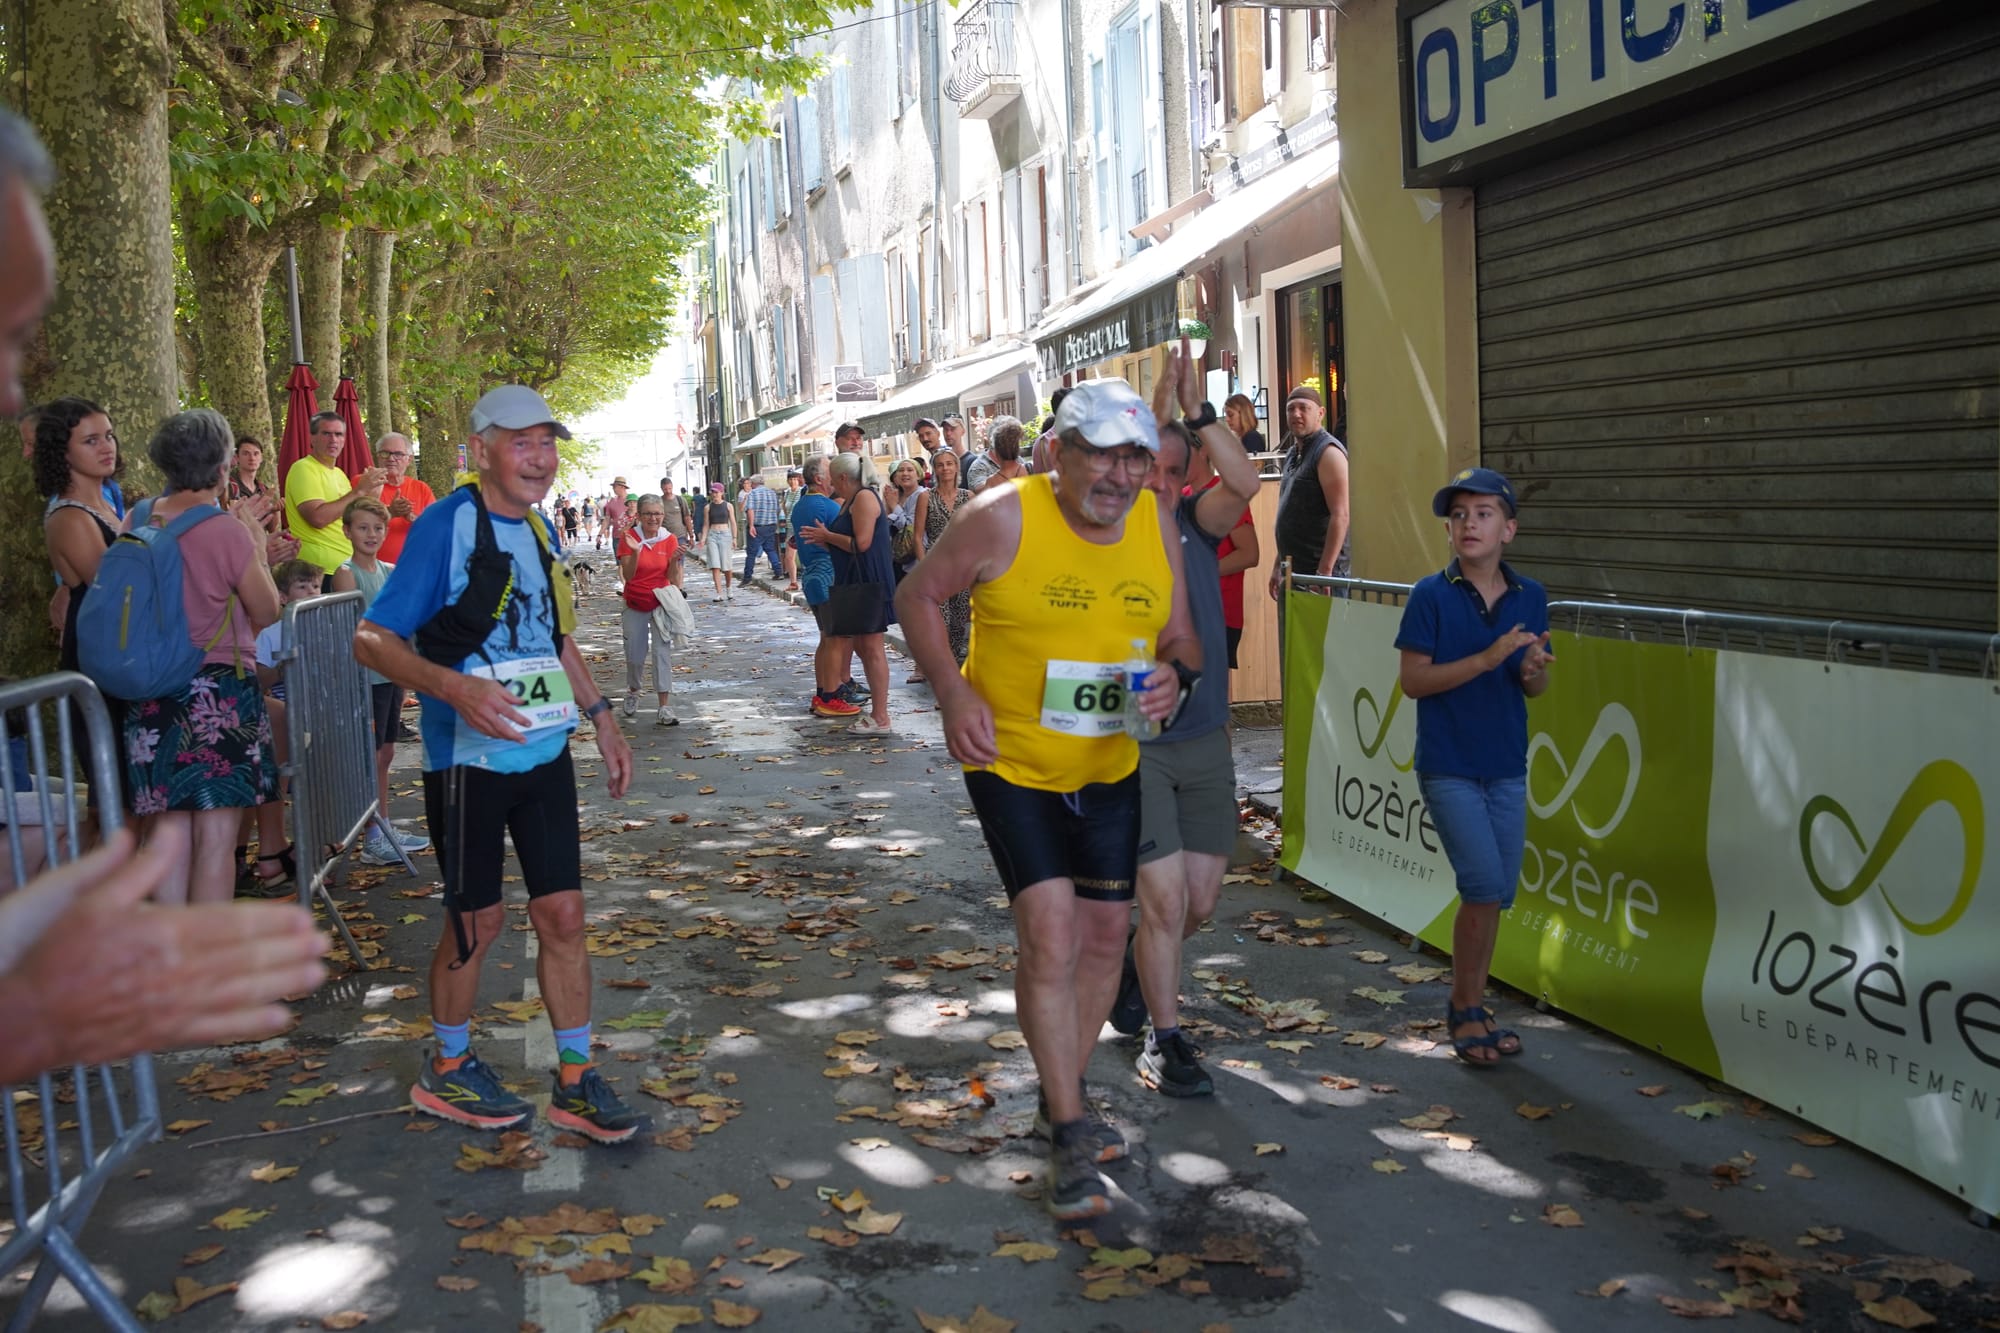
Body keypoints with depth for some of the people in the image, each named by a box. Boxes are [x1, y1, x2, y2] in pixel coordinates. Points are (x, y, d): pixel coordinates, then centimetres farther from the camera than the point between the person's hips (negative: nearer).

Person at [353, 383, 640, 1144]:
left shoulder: (538, 528, 10)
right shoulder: (446, 525, -13)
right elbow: (373, 640, -16)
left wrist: (602, 718, 16)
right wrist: (456, 688, -31)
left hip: (544, 752, 6)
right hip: (469, 759, -6)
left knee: (562, 914, 7)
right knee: (477, 922, 6)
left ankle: (576, 1082, 18)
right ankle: (447, 1071, 29)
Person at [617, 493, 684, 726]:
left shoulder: (670, 540, -4)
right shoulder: (629, 537, -8)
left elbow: (674, 579, -6)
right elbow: (628, 575, -14)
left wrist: (675, 559, -24)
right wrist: (635, 552, -29)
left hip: (661, 603, 0)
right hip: (635, 605, 0)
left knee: (662, 652, -10)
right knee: (635, 655, 8)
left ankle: (664, 709, -10)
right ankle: (633, 691, 40)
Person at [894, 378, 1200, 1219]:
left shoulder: (1156, 528, -1)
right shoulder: (1003, 517, -16)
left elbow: (1180, 638, 8)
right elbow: (918, 596, -6)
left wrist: (1175, 676, -16)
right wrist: (952, 689, -20)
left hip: (1109, 767, 6)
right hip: (1011, 762, -6)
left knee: (1105, 934, 12)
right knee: (1050, 933, -14)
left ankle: (1062, 1096, 35)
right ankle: (1070, 1134, 1)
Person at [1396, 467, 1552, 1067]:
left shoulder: (1529, 597, 4)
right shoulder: (1431, 595, -8)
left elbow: (1534, 688, 11)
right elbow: (1413, 680, -12)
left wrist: (1534, 671, -13)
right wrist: (1486, 659, -22)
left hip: (1507, 769, 5)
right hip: (1448, 769, -4)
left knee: (1496, 894, 9)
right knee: (1484, 884, -12)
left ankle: (1471, 1007, 25)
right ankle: (1465, 1010, 6)